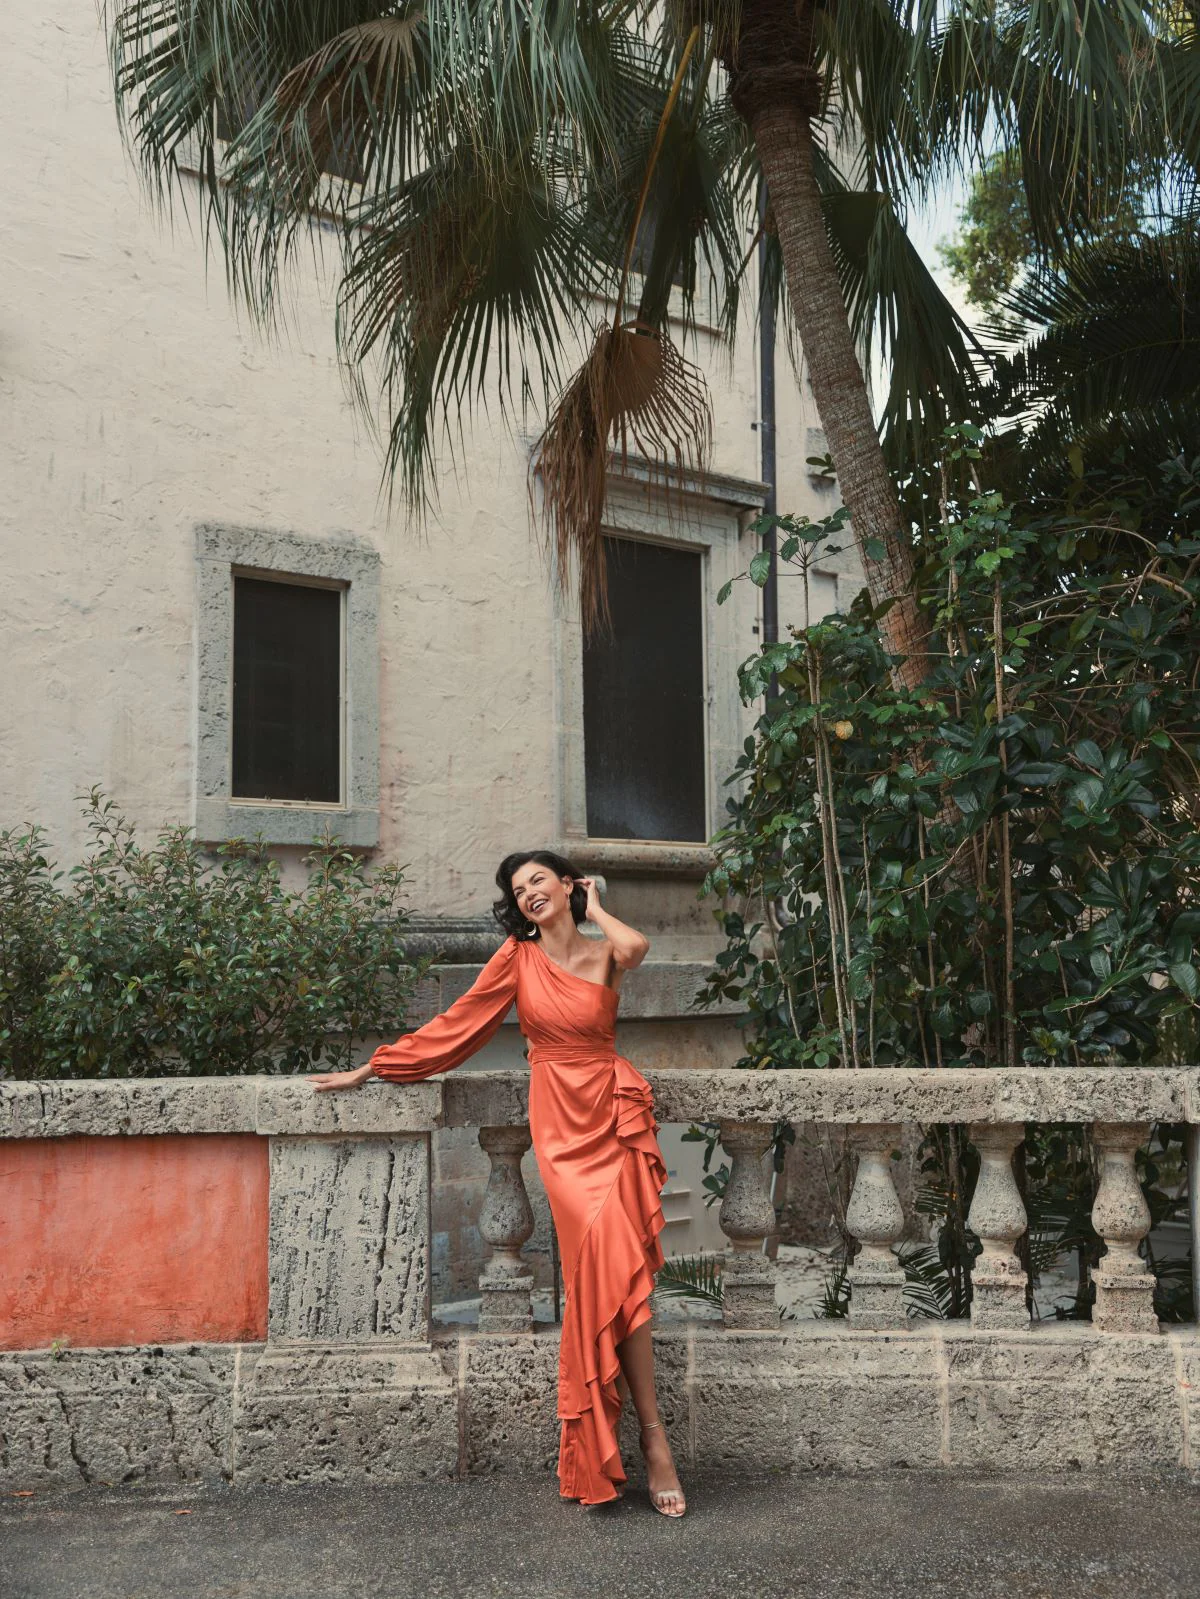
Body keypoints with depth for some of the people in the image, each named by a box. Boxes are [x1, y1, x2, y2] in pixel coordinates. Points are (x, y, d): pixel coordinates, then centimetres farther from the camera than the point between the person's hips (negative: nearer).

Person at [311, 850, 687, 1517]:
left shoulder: (607, 954, 8)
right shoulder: (518, 958, 9)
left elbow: (637, 946, -16)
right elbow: (455, 1026, 11)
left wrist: (594, 909, 3)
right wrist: (369, 1069, 11)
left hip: (615, 1116, 0)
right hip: (559, 1123, 0)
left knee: (612, 1260, -16)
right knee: (612, 1264, -17)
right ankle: (655, 1439, -11)